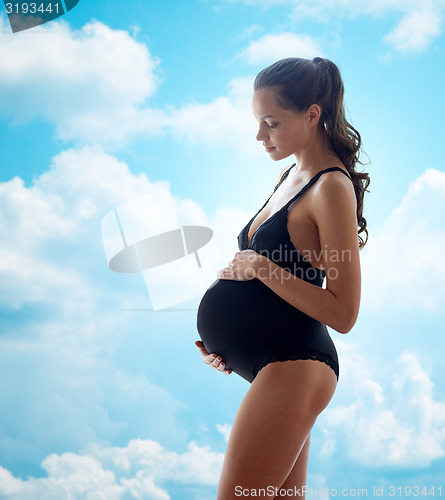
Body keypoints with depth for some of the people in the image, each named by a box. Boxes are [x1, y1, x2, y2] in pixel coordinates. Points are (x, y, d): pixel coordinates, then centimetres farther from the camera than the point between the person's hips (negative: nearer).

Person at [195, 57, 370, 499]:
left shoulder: (333, 187, -13)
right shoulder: (289, 176, 15)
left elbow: (343, 313, -17)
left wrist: (259, 267, -17)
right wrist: (225, 338, 11)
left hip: (294, 364, -10)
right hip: (275, 363, 10)